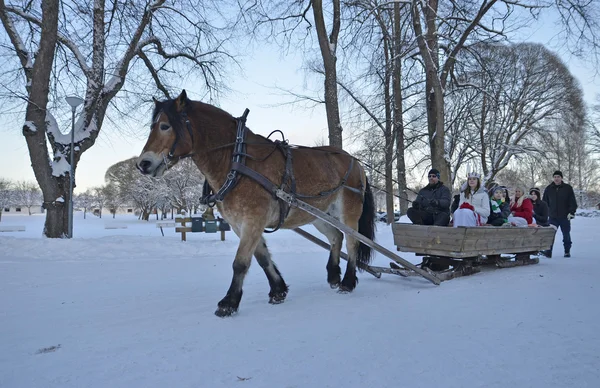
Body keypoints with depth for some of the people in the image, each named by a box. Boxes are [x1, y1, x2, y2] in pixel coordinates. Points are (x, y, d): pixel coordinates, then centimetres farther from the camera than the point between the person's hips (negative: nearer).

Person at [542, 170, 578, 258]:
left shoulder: (568, 188, 1)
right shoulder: (549, 189, 6)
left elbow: (573, 202, 1)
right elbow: (544, 203, 11)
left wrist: (572, 212, -9)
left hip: (565, 217, -1)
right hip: (553, 217, 1)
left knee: (566, 235, 9)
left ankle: (567, 252, 21)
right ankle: (548, 252, -6)